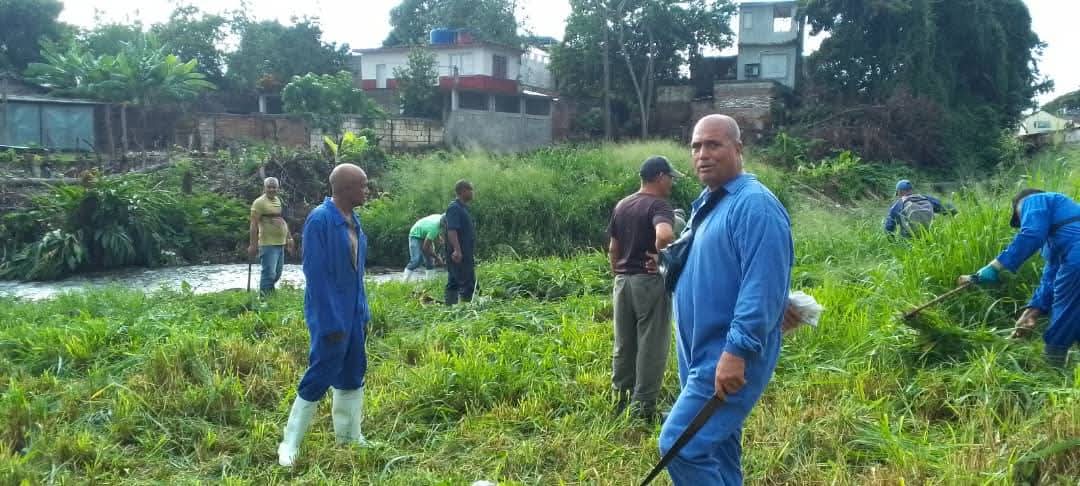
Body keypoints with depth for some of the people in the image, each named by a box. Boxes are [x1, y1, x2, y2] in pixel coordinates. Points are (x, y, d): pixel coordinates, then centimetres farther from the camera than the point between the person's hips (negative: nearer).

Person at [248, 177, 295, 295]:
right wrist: (252, 245, -19)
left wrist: (289, 238, 21)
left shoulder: (279, 201, 14)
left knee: (277, 275, 12)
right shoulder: (260, 202, -9)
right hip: (268, 245, -8)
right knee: (269, 274, -11)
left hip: (280, 244, 8)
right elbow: (254, 224, -14)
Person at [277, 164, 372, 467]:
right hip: (329, 314, -8)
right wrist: (330, 323, -21)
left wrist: (363, 313, 13)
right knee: (321, 376, -2)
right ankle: (290, 444, 13)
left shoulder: (353, 220, 6)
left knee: (353, 374, 15)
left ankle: (349, 437, 28)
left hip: (353, 311, 8)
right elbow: (316, 275, -21)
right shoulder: (319, 220, -19)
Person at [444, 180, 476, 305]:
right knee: (467, 284, -9)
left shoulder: (463, 207, 17)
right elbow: (451, 230, -23)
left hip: (465, 254, 10)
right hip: (459, 255, -10)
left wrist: (472, 254, 25)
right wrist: (457, 250, -30)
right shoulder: (454, 208, -14)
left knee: (453, 284, 11)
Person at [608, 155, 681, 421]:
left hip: (623, 280, 7)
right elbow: (665, 235, -34)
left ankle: (620, 399, 22)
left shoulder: (621, 206, 11)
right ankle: (643, 405, 3)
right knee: (651, 345, 1)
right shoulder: (658, 205, -12)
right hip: (650, 281, -7)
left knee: (623, 344, 14)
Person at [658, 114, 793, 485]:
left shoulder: (755, 205, -16)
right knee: (716, 448, 16)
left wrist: (737, 351, -28)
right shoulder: (706, 204, 15)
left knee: (679, 444, -14)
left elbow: (763, 287, -24)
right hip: (702, 355, 10)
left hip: (729, 360, -10)